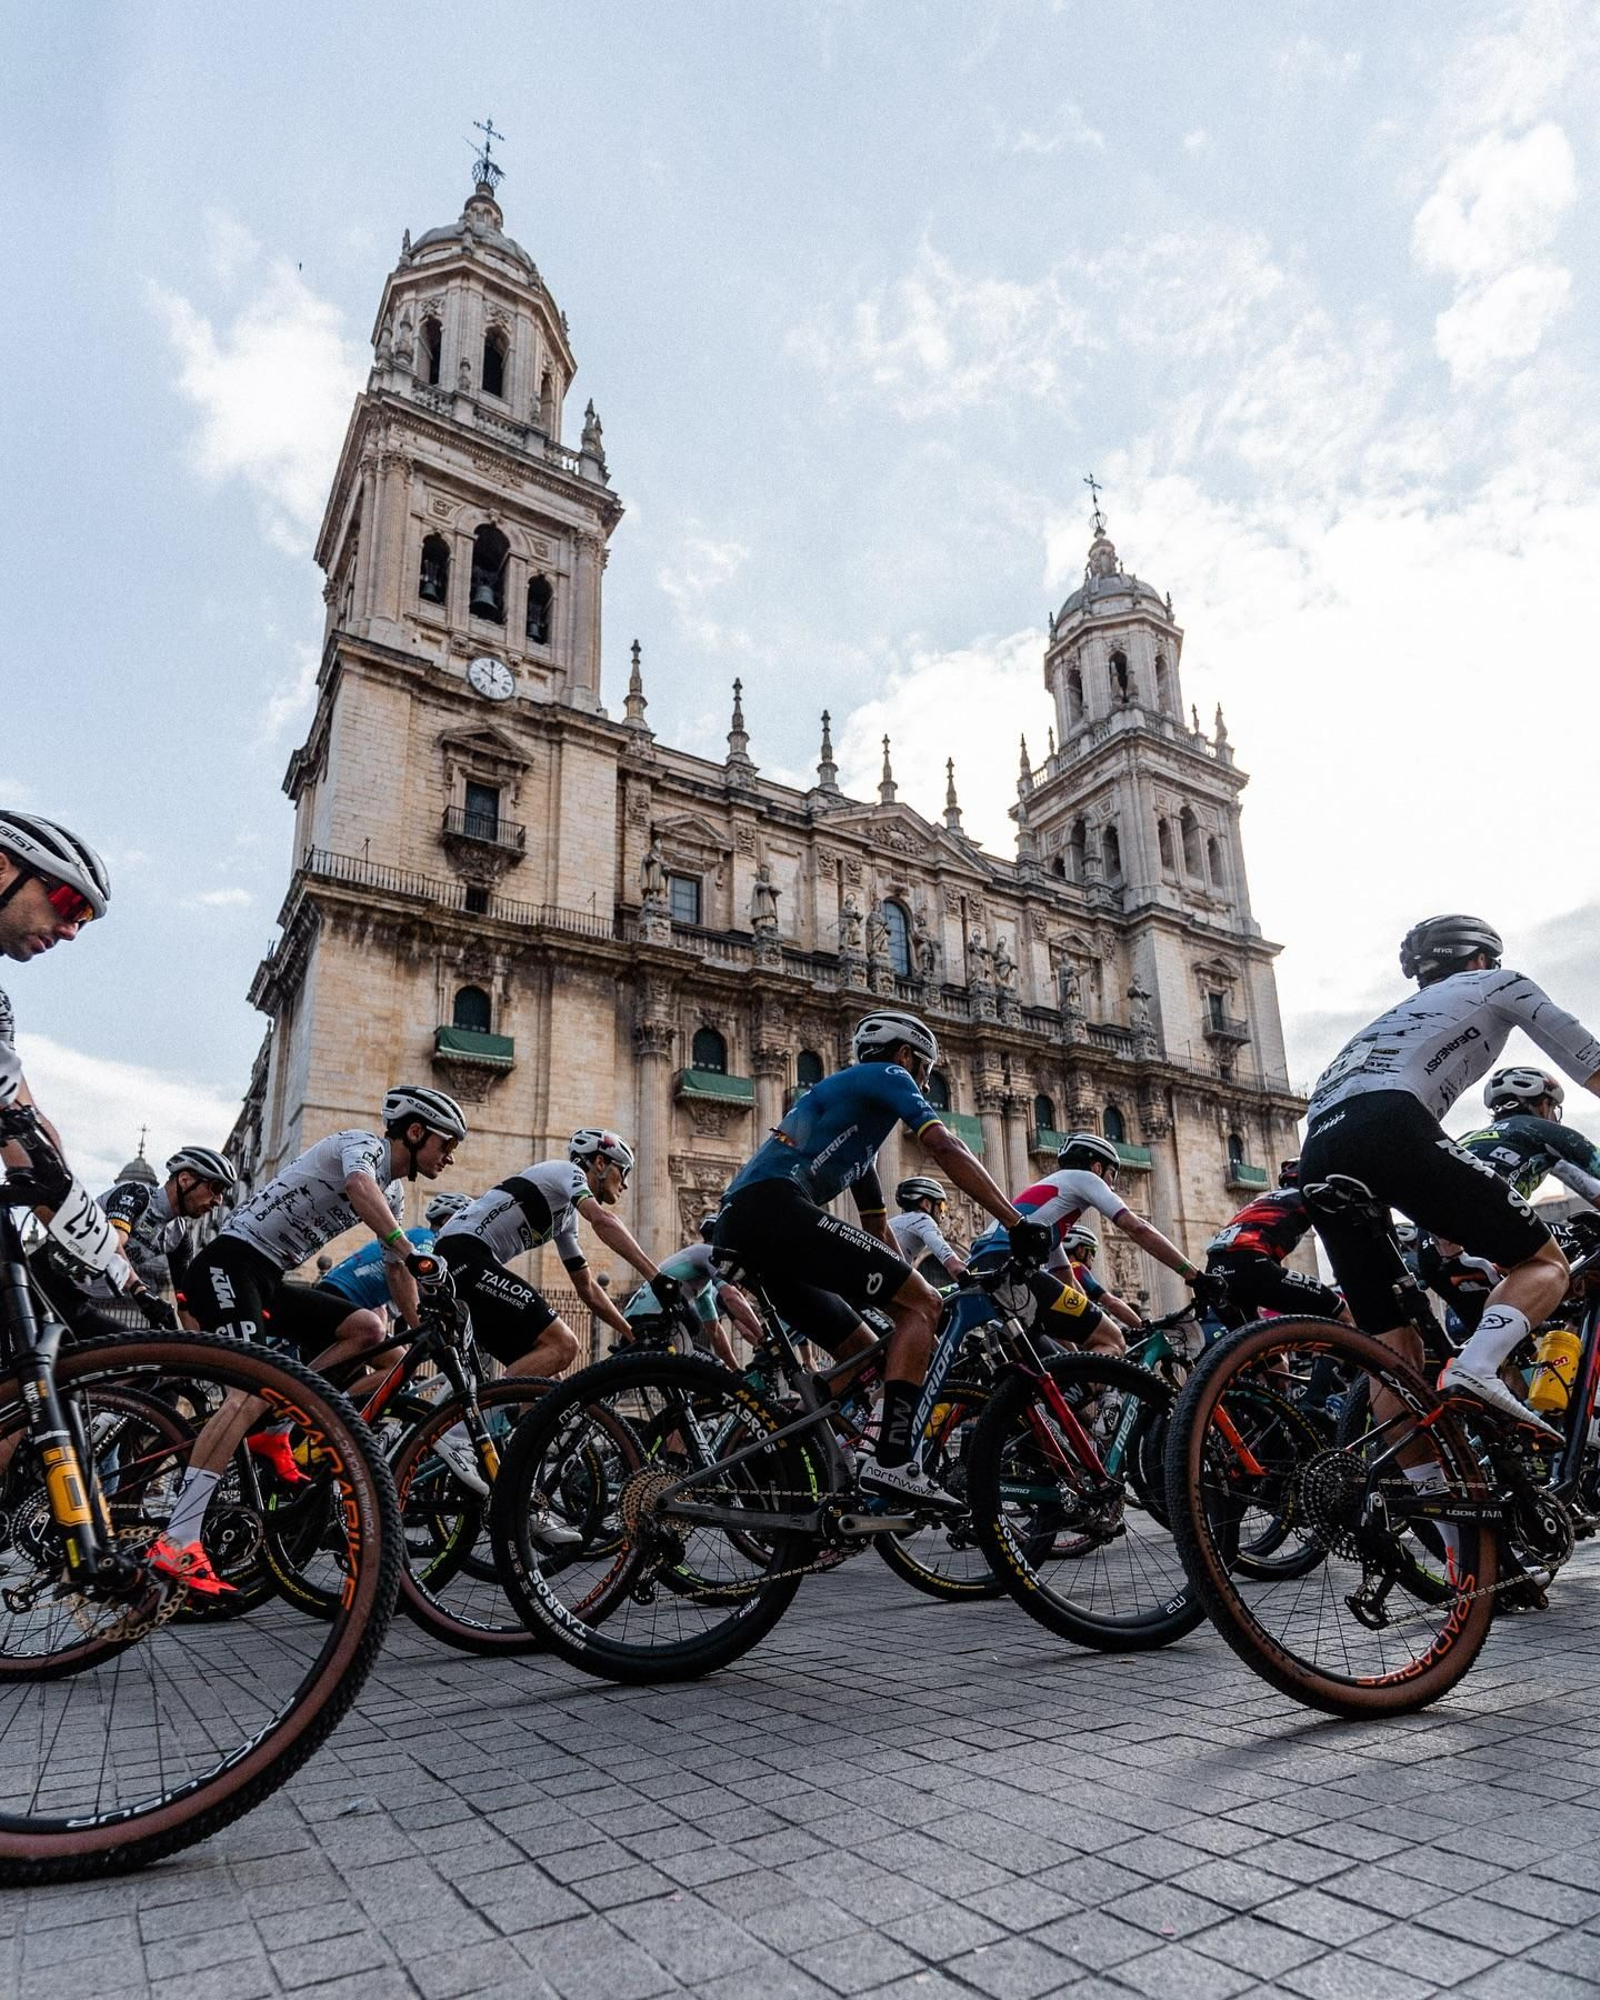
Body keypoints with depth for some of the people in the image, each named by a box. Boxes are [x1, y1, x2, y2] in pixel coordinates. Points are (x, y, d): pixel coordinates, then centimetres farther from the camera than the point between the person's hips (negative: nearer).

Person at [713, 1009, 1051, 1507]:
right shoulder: (887, 1075, 9)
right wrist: (1019, 1224, -8)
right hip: (774, 1208, -10)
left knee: (869, 1357, 15)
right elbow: (947, 1149, -6)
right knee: (922, 1304, -9)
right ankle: (892, 1461, -17)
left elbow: (877, 1229, 36)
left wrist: (907, 1283, 35)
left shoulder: (857, 1109, 36)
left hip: (740, 1226, 10)